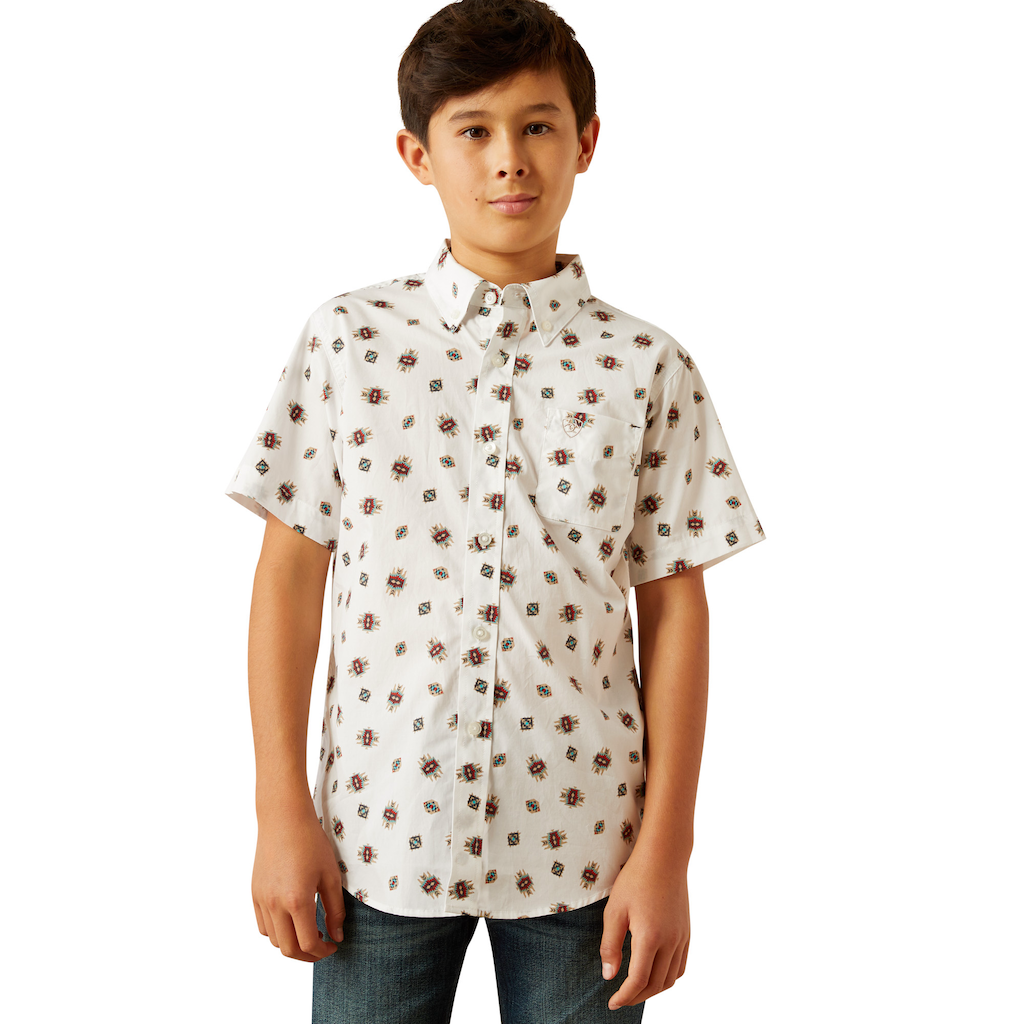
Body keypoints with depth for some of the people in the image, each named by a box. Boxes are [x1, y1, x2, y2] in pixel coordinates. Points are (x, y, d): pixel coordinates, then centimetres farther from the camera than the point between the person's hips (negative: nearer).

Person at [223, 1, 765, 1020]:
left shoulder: (647, 369, -2)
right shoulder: (345, 343, -1)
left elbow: (674, 606, -1)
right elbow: (290, 569, 1)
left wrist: (666, 849, -3)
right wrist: (282, 810, -1)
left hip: (581, 839, 0)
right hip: (381, 831, 0)